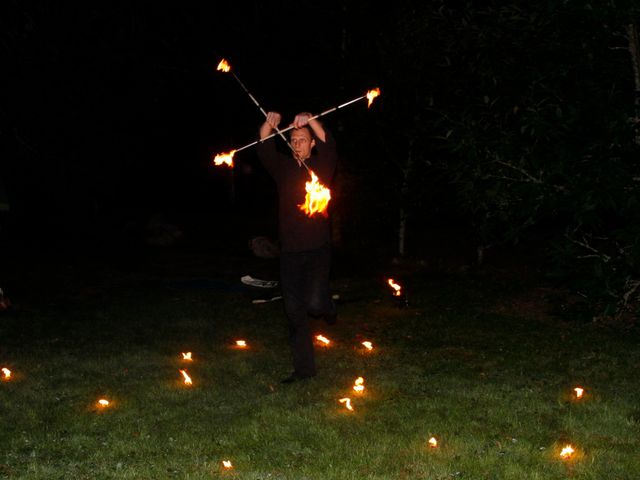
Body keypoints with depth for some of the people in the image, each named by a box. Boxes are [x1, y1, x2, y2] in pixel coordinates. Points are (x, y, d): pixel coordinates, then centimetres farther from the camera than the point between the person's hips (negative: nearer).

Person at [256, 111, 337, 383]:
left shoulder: (321, 167, 4)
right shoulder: (283, 168, 11)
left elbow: (328, 146, -15)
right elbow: (264, 150, -4)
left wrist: (311, 120, -33)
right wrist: (268, 125, -24)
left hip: (318, 249, -3)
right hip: (289, 252, 3)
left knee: (314, 303, -21)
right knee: (294, 311, 4)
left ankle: (327, 307, 17)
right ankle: (304, 368, 14)